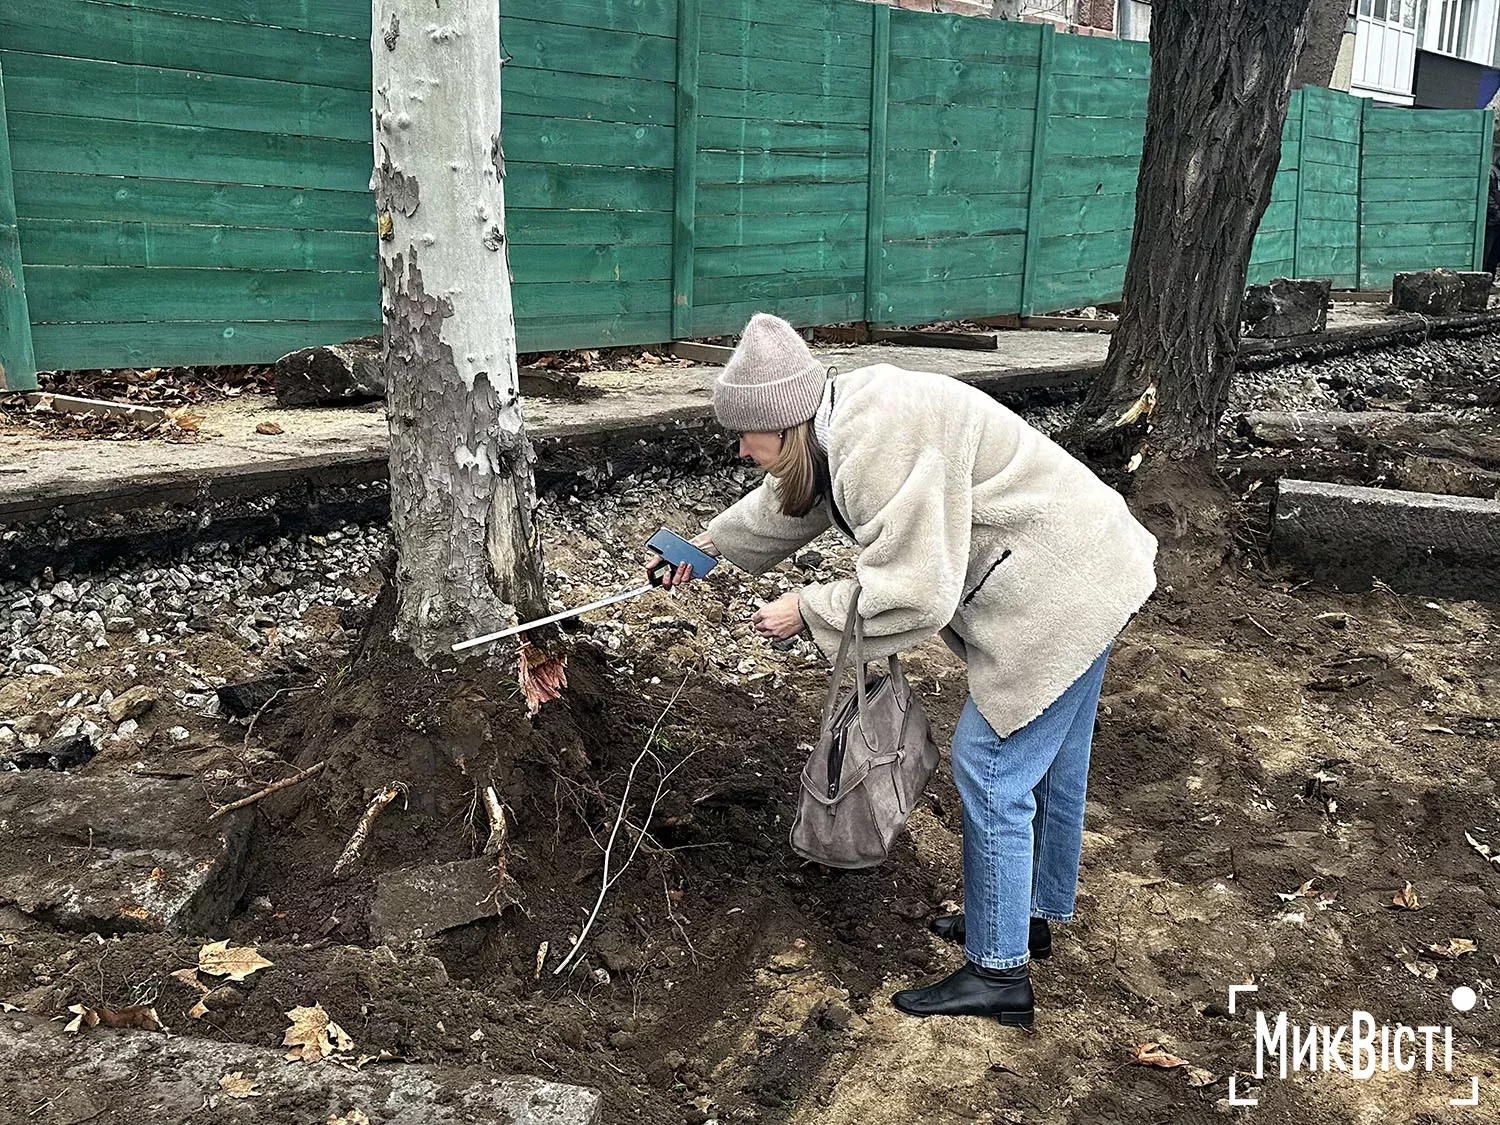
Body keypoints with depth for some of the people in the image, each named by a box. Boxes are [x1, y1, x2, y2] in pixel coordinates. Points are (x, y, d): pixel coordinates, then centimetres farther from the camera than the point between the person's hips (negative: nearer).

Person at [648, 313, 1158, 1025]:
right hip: (1081, 573, 11)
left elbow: (911, 592, -28)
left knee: (990, 769, -3)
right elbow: (788, 502, 23)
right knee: (1048, 764, 22)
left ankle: (998, 974, 9)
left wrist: (807, 610, -15)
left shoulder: (879, 447, -28)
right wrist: (710, 546, 31)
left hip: (1059, 592, -11)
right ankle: (1037, 913, 41)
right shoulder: (845, 423, 4)